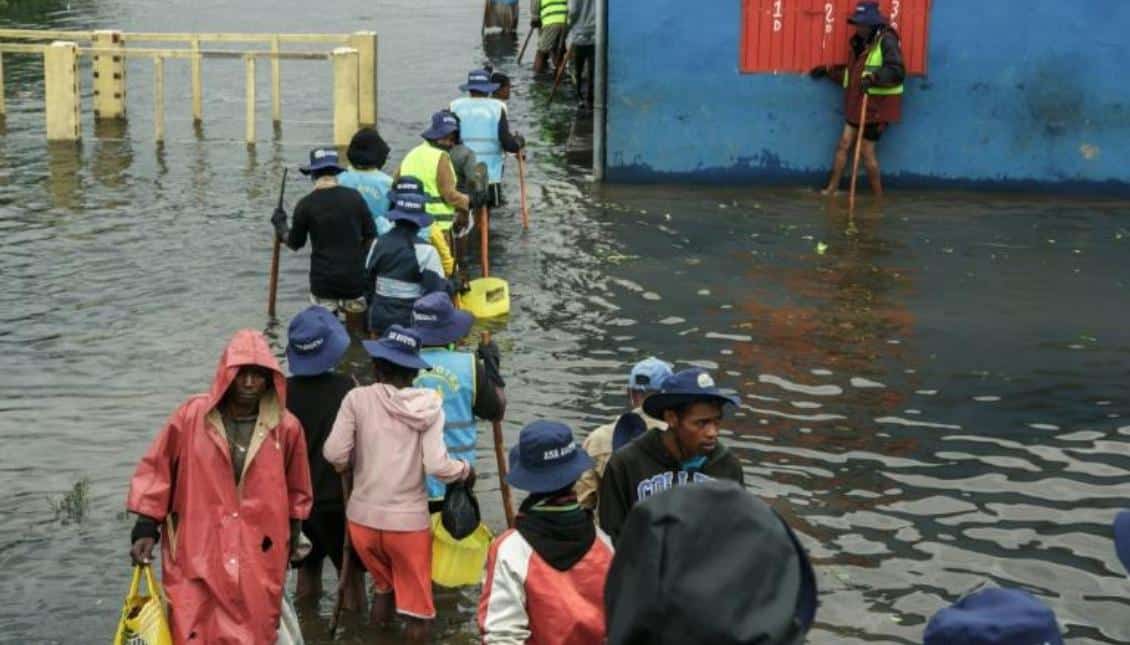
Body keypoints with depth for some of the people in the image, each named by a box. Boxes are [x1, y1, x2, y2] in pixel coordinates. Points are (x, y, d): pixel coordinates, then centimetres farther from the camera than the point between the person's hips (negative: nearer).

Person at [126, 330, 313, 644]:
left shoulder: (285, 427, -2)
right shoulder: (192, 416, -6)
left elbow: (296, 489, 13)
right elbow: (156, 470, 2)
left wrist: (293, 534, 17)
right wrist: (146, 527, -1)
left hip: (258, 556, 1)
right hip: (196, 551, -1)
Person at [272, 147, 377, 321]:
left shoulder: (306, 205, -6)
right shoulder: (354, 197, -2)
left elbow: (295, 244, 5)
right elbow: (371, 237, 2)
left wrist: (280, 226, 23)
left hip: (323, 281, -2)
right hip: (355, 278, 2)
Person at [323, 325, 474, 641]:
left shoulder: (358, 399, -7)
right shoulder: (428, 405, -8)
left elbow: (334, 454, -12)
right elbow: (437, 466, -15)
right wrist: (466, 471, 5)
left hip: (364, 516, 2)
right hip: (409, 519, -2)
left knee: (384, 584, 30)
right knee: (416, 608, 13)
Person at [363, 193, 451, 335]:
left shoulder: (379, 244, 2)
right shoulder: (425, 251, -14)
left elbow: (367, 278, 12)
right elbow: (437, 289, -14)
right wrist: (451, 286, 7)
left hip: (380, 319, 5)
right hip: (411, 323, -5)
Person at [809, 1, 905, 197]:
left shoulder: (886, 41, -17)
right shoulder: (860, 42, 11)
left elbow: (897, 71, -28)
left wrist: (873, 78, -40)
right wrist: (828, 71, 18)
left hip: (877, 106, -8)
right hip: (858, 104, 8)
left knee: (866, 151, -3)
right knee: (843, 145, 6)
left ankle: (878, 196, 11)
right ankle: (831, 189, 13)